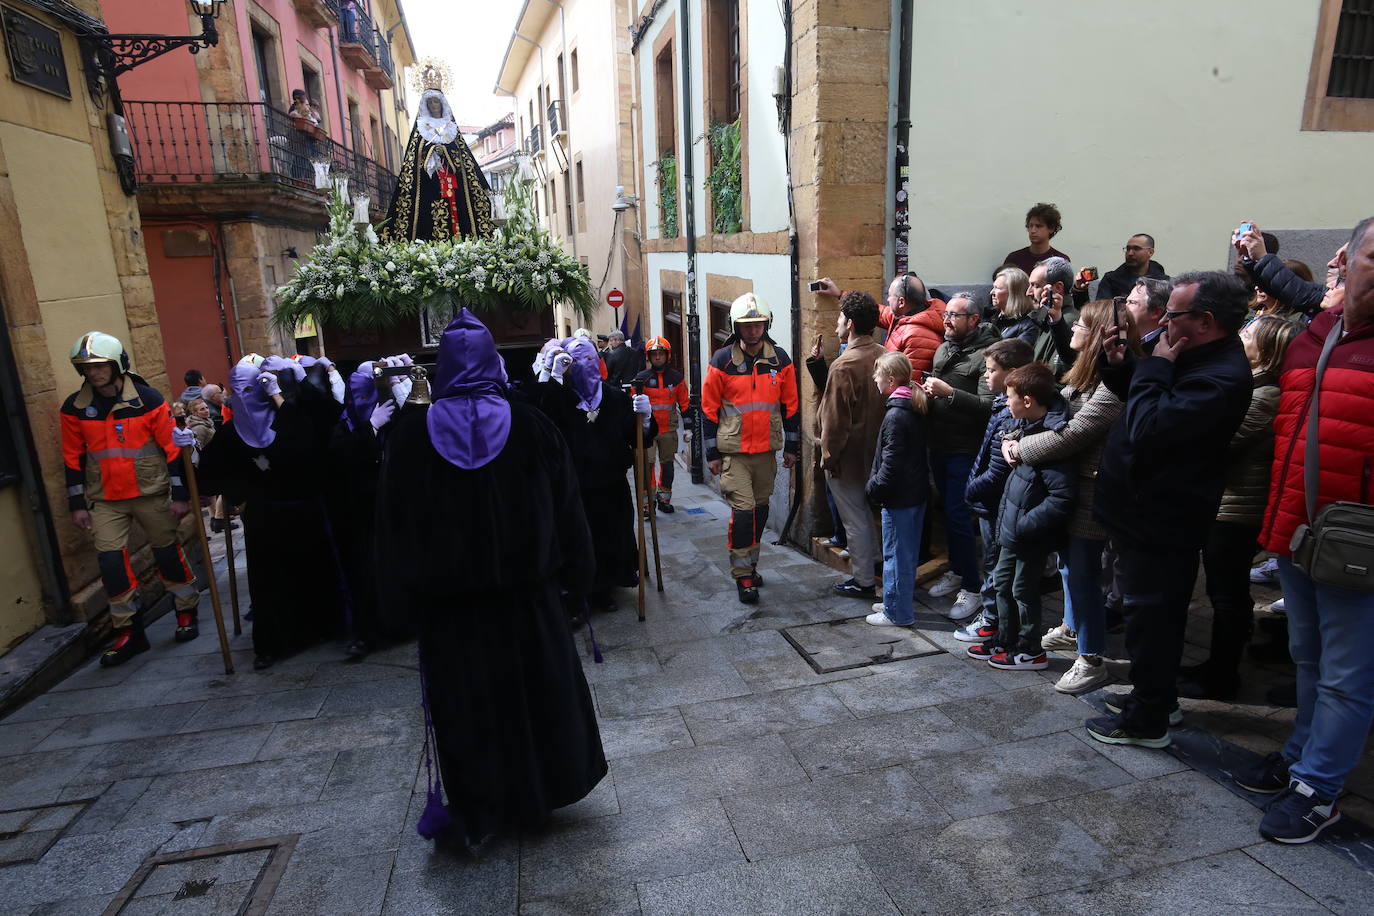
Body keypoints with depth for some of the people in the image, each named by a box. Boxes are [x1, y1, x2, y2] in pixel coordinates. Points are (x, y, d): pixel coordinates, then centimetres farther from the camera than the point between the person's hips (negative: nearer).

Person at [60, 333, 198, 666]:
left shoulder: (147, 398, -8)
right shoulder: (74, 407, 1)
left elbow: (172, 448, -6)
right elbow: (74, 459, 7)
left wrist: (180, 494, -7)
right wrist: (77, 504, 5)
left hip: (151, 492, -2)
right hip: (105, 499, 3)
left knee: (167, 551, 6)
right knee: (110, 560, -4)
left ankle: (187, 612, 25)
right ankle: (128, 631, 10)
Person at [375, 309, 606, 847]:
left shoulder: (412, 432, -7)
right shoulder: (530, 425, -7)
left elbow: (394, 520, -2)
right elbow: (567, 508, -4)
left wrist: (404, 588, 7)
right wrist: (576, 570, 4)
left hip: (447, 596, 0)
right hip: (525, 587, 1)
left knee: (463, 699, 13)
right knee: (534, 687, 17)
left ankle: (472, 808, 28)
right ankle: (537, 792, 34)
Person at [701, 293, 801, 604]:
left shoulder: (780, 359, 2)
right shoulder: (722, 361, -6)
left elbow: (791, 405, 9)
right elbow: (709, 409, -2)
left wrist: (792, 447, 8)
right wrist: (712, 453, -4)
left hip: (767, 450, 4)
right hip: (733, 451, -3)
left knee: (760, 509, 13)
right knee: (743, 511, -9)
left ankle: (749, 563, 31)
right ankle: (743, 575, 4)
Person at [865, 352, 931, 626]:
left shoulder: (895, 415, -20)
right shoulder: (915, 410, 8)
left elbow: (891, 464, -23)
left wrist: (873, 488, -11)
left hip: (898, 497, -10)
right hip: (917, 492, 10)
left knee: (896, 554, 1)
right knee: (908, 551, 18)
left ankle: (897, 612, 12)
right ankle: (898, 602, 32)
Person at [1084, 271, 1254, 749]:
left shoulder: (1220, 377, -24)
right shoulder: (1201, 357, 9)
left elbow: (1147, 427, -30)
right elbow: (1147, 402, 19)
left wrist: (1156, 365, -19)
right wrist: (1118, 364, 2)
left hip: (1159, 517, -10)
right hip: (1149, 508, 10)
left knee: (1151, 616, 2)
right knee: (1153, 612, 22)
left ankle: (1147, 720, 17)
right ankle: (1156, 695, 39)